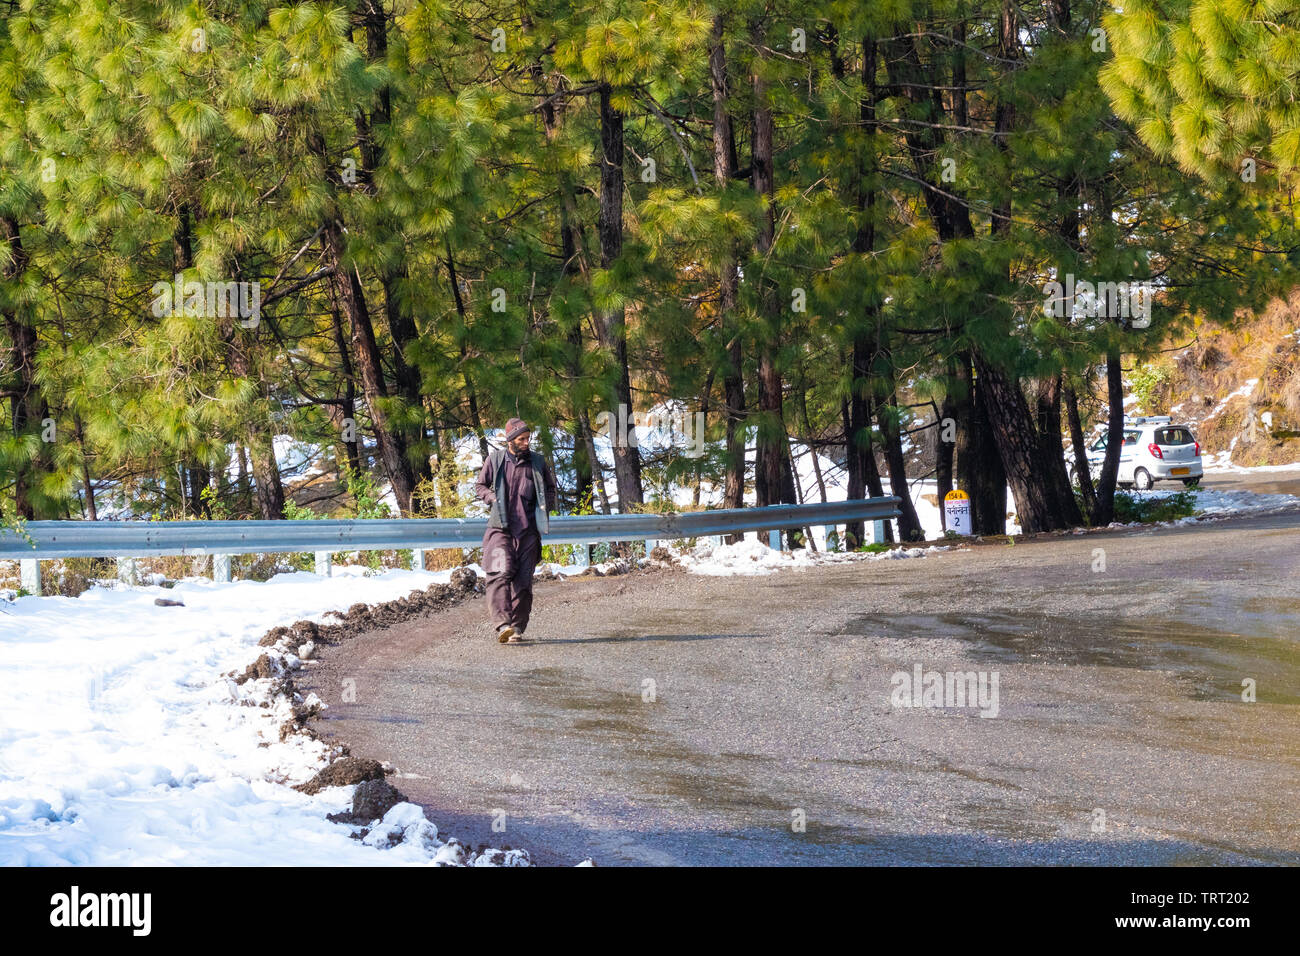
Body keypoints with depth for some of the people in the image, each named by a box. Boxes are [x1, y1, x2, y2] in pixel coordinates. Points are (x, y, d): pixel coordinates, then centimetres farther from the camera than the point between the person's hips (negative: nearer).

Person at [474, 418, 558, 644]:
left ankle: (517, 627, 9)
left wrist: (546, 505, 5)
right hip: (500, 526, -2)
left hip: (528, 530, 2)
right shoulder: (495, 460, 4)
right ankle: (502, 625, -26)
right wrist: (493, 499, -3)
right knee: (500, 573, -18)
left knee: (523, 580, 1)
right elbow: (480, 485, 15)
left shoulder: (537, 462, 9)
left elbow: (550, 487, 23)